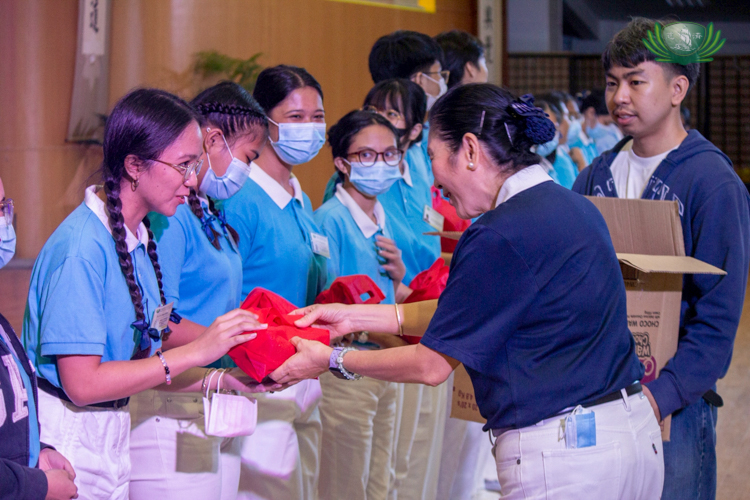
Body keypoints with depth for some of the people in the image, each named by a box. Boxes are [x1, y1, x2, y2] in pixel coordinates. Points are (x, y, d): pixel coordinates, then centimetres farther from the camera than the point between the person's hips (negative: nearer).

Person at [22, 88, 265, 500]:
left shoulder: (139, 237, 5)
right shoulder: (81, 248, -21)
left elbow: (139, 364, 8)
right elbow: (82, 383, -23)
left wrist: (226, 381, -2)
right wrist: (196, 351, -22)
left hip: (112, 441, 8)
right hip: (67, 442, -8)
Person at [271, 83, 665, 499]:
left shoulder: (500, 234, -17)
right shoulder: (575, 207, 11)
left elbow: (432, 366, -9)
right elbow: (458, 314, 18)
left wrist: (331, 361, 4)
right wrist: (357, 317, 20)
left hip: (560, 453, -9)